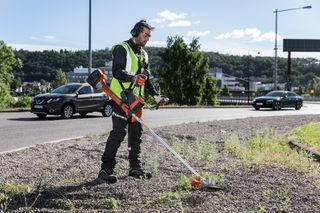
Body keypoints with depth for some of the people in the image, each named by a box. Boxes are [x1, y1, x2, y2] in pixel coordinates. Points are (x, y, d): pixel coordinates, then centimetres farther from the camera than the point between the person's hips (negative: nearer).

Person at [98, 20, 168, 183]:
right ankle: (106, 169, -12)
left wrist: (156, 96, 20)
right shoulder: (122, 49, -6)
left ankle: (135, 168, 18)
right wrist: (133, 77, -36)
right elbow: (117, 71, -20)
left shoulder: (143, 54, 21)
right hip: (121, 97, -8)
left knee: (136, 133, 9)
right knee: (118, 132, -14)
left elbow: (146, 78, 27)